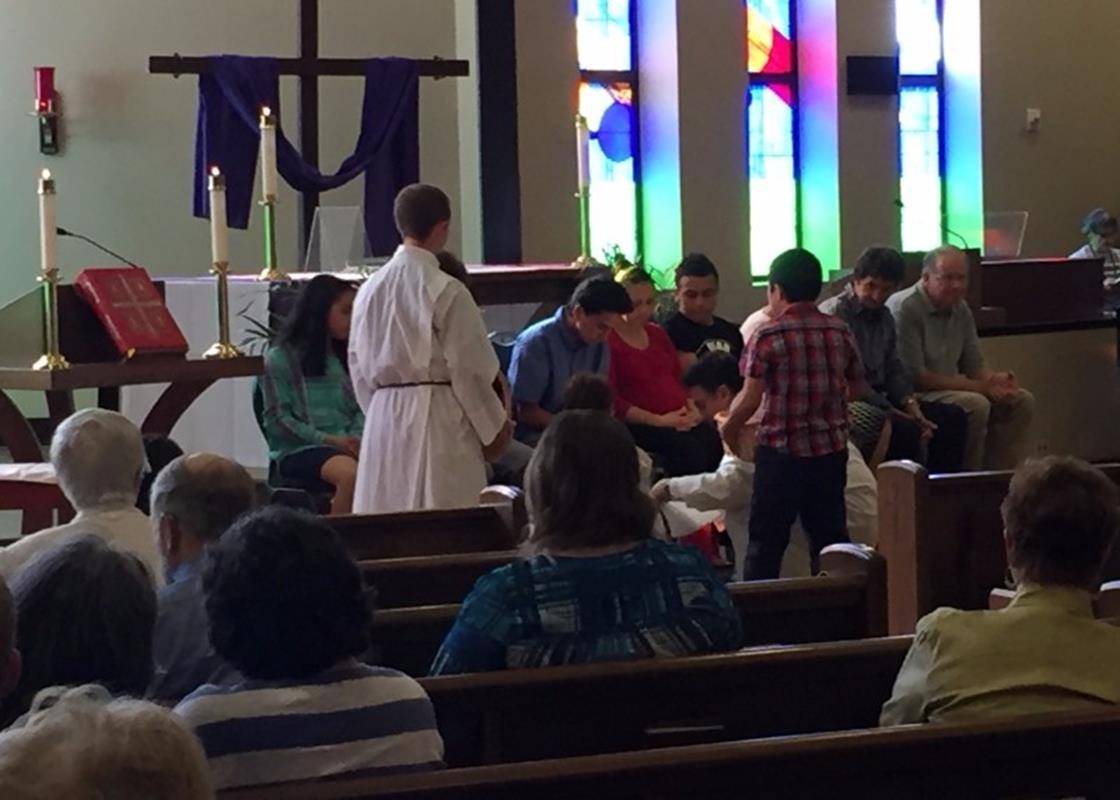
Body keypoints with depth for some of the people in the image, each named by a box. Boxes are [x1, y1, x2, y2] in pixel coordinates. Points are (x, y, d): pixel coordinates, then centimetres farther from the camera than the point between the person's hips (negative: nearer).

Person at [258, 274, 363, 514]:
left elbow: (361, 409, 17)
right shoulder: (280, 359, 4)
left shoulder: (345, 358, 21)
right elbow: (276, 420, -3)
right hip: (298, 450, -4)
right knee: (351, 474, -37)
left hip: (347, 446, 5)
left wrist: (356, 438, -5)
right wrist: (328, 440, -12)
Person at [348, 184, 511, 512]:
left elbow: (359, 367, 11)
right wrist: (495, 427, 3)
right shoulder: (446, 292, -12)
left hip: (383, 416, 6)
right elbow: (470, 369, -9)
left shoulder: (370, 289, 4)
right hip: (439, 421, -6)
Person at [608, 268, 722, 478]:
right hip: (638, 426, -7)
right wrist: (657, 420, -15)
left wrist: (692, 410, 4)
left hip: (681, 421, 7)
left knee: (713, 440, -23)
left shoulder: (657, 335, 23)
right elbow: (611, 401, -10)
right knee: (688, 449, -33)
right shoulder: (607, 342, -2)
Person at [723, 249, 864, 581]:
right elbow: (857, 388, 14)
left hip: (781, 448, -5)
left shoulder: (767, 336, -11)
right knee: (830, 533, 13)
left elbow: (750, 399, -14)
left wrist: (729, 428, 3)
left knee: (767, 539, 3)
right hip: (832, 449, 5)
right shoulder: (841, 332, 4)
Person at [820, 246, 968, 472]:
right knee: (905, 429, -32)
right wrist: (893, 412, -17)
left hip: (878, 399, 9)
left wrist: (913, 408, -5)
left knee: (952, 416, -1)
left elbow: (894, 370, 15)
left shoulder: (884, 316, 16)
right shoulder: (834, 313, -12)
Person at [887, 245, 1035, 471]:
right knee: (975, 405, -31)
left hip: (950, 389, 9)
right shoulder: (904, 309, -18)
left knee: (1022, 400, -1)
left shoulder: (960, 309, 10)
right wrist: (981, 387, -19)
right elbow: (915, 377, -22)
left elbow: (974, 366, 15)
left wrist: (993, 379, -12)